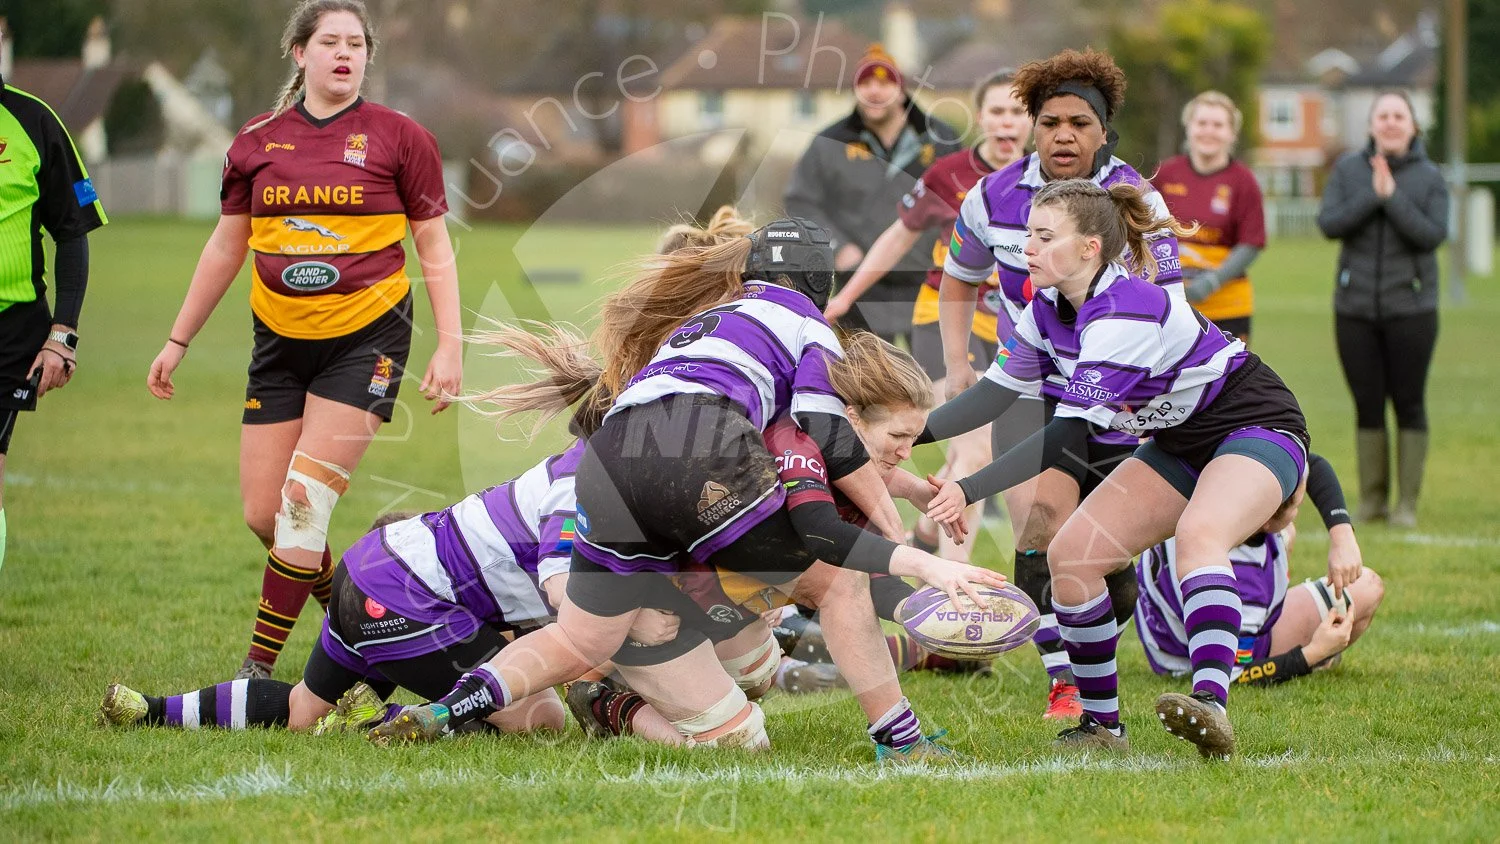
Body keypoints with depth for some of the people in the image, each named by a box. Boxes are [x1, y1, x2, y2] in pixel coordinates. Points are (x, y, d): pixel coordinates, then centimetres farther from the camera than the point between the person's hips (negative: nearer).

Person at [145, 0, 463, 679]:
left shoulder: (400, 138, -1)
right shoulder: (257, 141, 7)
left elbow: (435, 248, 3)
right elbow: (226, 247, 16)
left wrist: (449, 345, -6)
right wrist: (178, 341, 17)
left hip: (365, 336, -4)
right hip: (280, 341, 4)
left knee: (304, 503, -13)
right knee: (263, 515, -2)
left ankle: (259, 667, -8)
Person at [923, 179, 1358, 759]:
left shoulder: (1126, 312, -30)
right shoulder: (1050, 308, -3)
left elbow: (1069, 436, -32)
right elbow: (997, 391, 11)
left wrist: (969, 491, -32)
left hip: (1259, 428, -9)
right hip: (1180, 444, 9)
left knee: (1198, 533, -38)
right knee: (1071, 553, -4)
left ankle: (1210, 705, -54)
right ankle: (1102, 726, 6)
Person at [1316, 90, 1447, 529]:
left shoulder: (1429, 177, 0)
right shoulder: (1348, 169, 4)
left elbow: (1433, 235, -11)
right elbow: (1328, 223, -6)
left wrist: (1393, 196, -17)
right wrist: (1371, 196, -17)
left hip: (1410, 307, -2)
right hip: (1355, 307, 2)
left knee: (1409, 403, -1)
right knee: (1367, 405, 5)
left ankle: (1407, 503, 5)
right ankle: (1372, 498, 15)